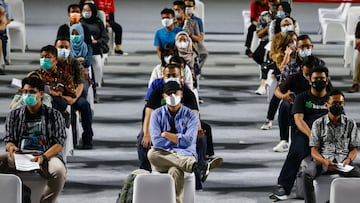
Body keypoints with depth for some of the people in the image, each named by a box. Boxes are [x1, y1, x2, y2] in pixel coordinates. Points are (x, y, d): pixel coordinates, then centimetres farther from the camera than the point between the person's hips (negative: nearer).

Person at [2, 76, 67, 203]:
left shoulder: (54, 115, 11)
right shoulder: (14, 115, 19)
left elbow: (59, 143, 1)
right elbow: (8, 139, 14)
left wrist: (43, 157, -18)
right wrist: (11, 146, -14)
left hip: (47, 156, -2)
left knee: (59, 170, -36)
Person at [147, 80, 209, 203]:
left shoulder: (190, 116, 4)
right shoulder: (157, 114, 6)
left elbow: (189, 141, -11)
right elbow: (156, 141, -9)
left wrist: (166, 134, -8)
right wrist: (179, 140, -9)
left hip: (185, 156, -2)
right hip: (163, 157, 2)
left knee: (174, 170, -39)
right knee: (152, 153, -35)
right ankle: (195, 166, -44)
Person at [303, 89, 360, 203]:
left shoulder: (350, 124, 11)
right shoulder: (318, 124, 8)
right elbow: (314, 151, 3)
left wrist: (348, 159, -13)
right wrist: (324, 161, -20)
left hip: (343, 161, 1)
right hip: (322, 160, -1)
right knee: (307, 174, -34)